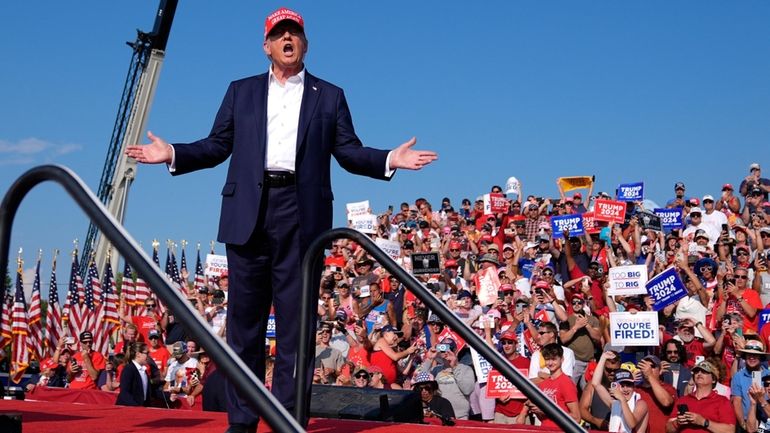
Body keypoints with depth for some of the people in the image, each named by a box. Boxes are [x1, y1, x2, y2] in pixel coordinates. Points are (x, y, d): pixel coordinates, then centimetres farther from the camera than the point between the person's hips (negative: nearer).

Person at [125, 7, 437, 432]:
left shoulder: (329, 96, 14)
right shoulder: (241, 91, 17)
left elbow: (349, 151, 9)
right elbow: (217, 145, 14)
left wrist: (389, 159, -7)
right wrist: (173, 154, 0)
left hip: (301, 214, -1)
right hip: (248, 213, 1)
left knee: (296, 318, -1)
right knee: (244, 316, 3)